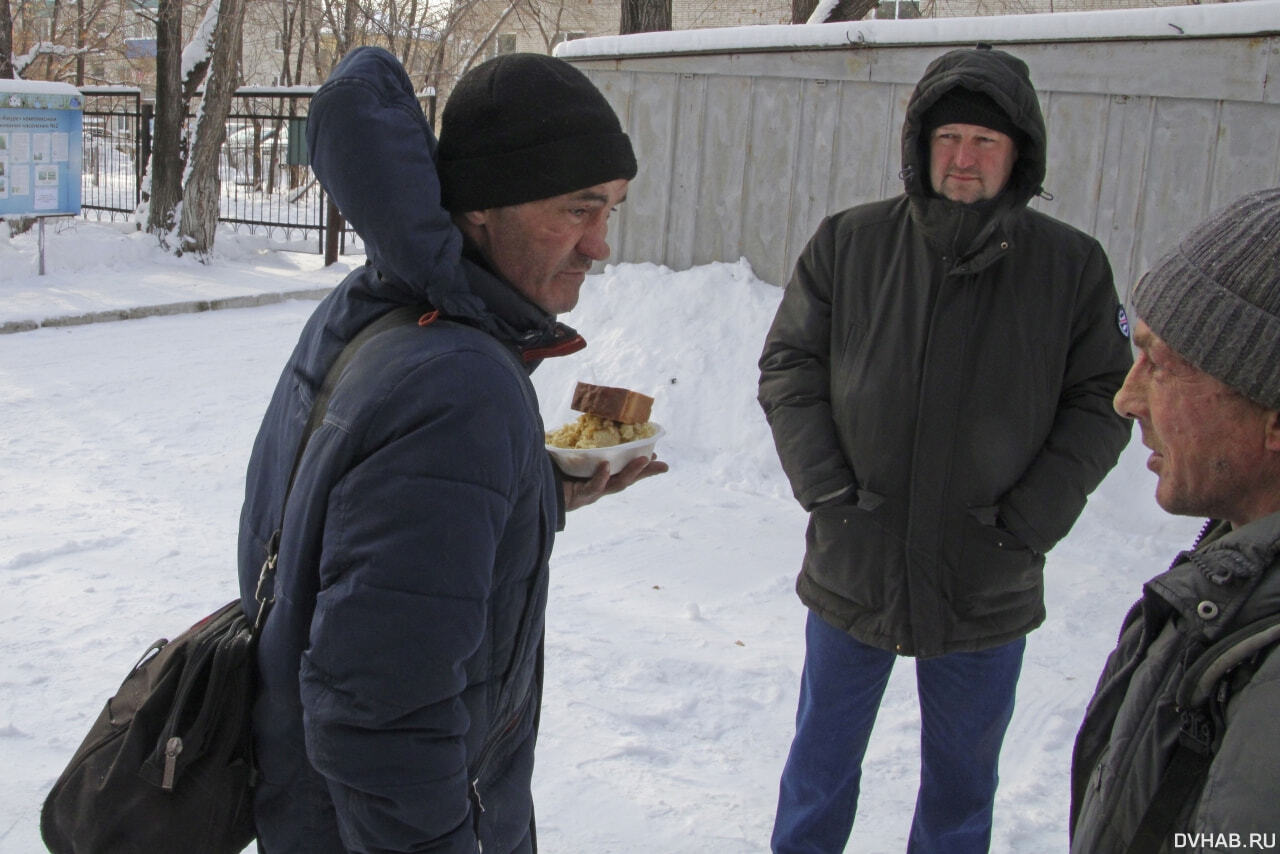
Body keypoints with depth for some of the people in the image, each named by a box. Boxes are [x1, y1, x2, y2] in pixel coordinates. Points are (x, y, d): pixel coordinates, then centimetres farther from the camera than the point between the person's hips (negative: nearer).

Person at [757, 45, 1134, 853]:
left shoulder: (1073, 265, -6)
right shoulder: (848, 243, -6)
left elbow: (1102, 405, -2)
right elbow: (788, 366, -1)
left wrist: (1027, 524, -11)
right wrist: (828, 490, -11)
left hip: (988, 589, 0)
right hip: (853, 570, 1)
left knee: (963, 782, 19)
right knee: (822, 760, 20)